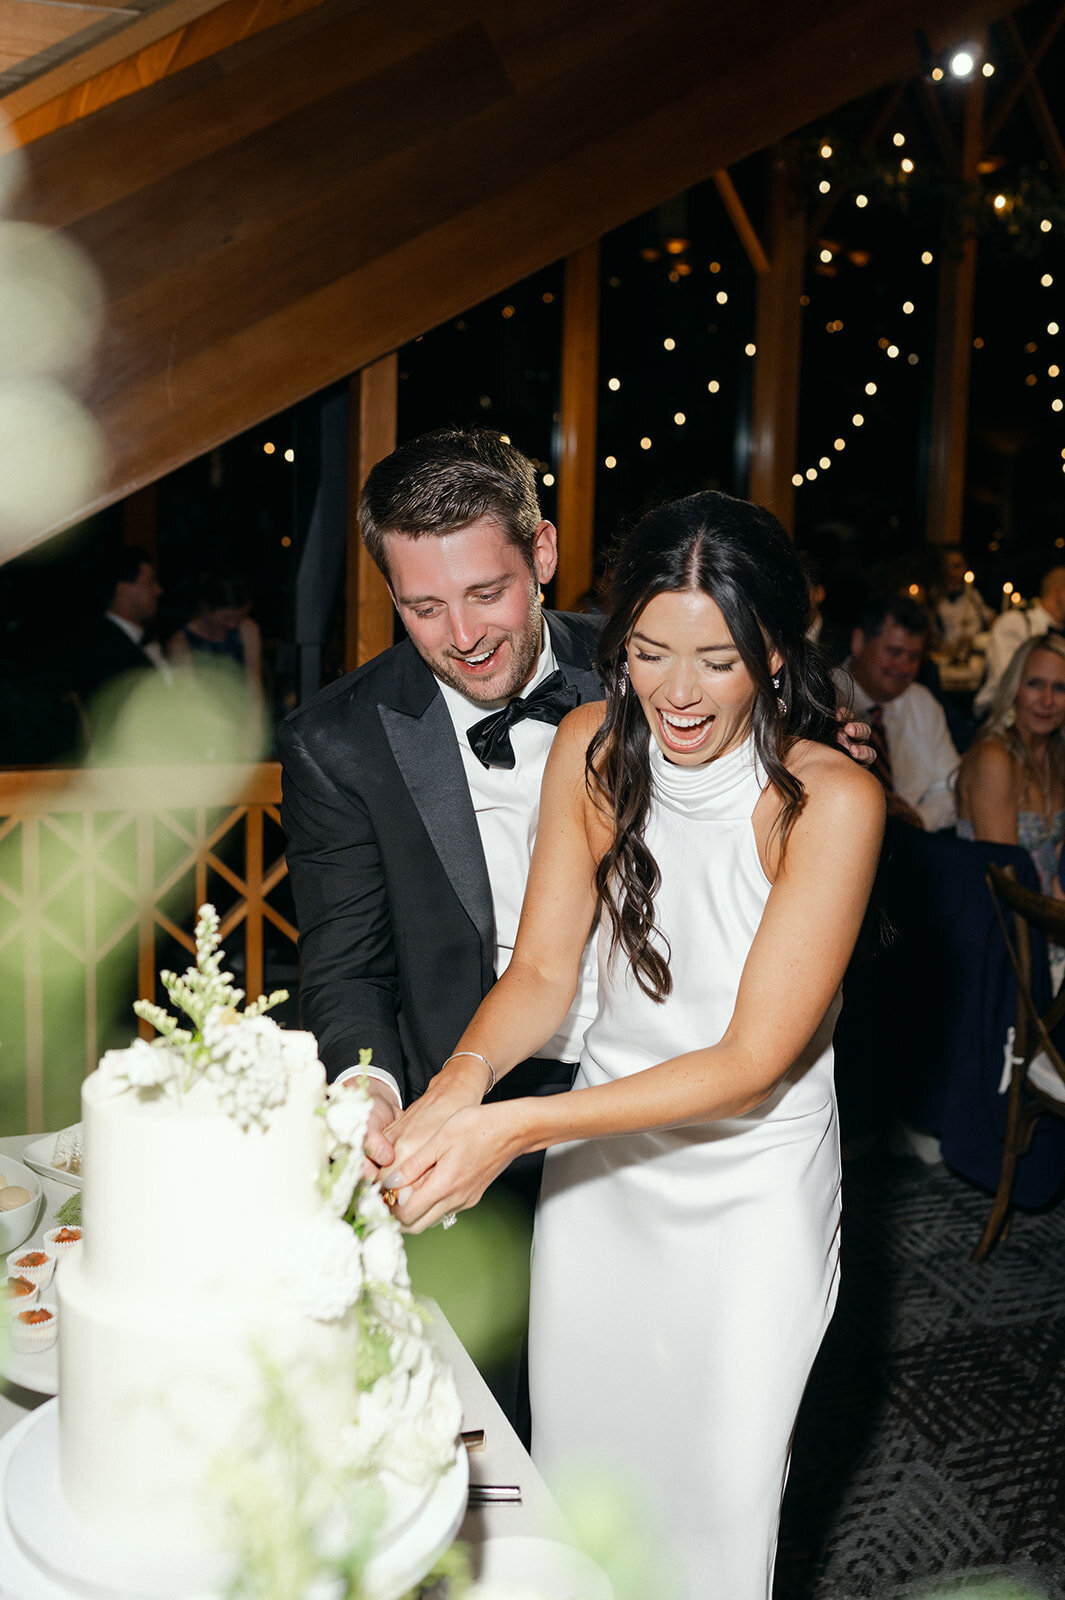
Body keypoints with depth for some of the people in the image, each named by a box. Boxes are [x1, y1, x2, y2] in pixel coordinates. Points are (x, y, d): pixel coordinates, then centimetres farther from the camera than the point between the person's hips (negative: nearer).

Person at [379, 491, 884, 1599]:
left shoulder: (832, 799, -23)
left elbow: (752, 1059, -24)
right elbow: (543, 969, -7)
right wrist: (466, 1073, -30)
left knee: (716, 1491, 16)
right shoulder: (593, 747, -10)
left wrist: (517, 1127, -33)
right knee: (573, 1457, 21)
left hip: (752, 1186, -3)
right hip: (598, 1160, 4)